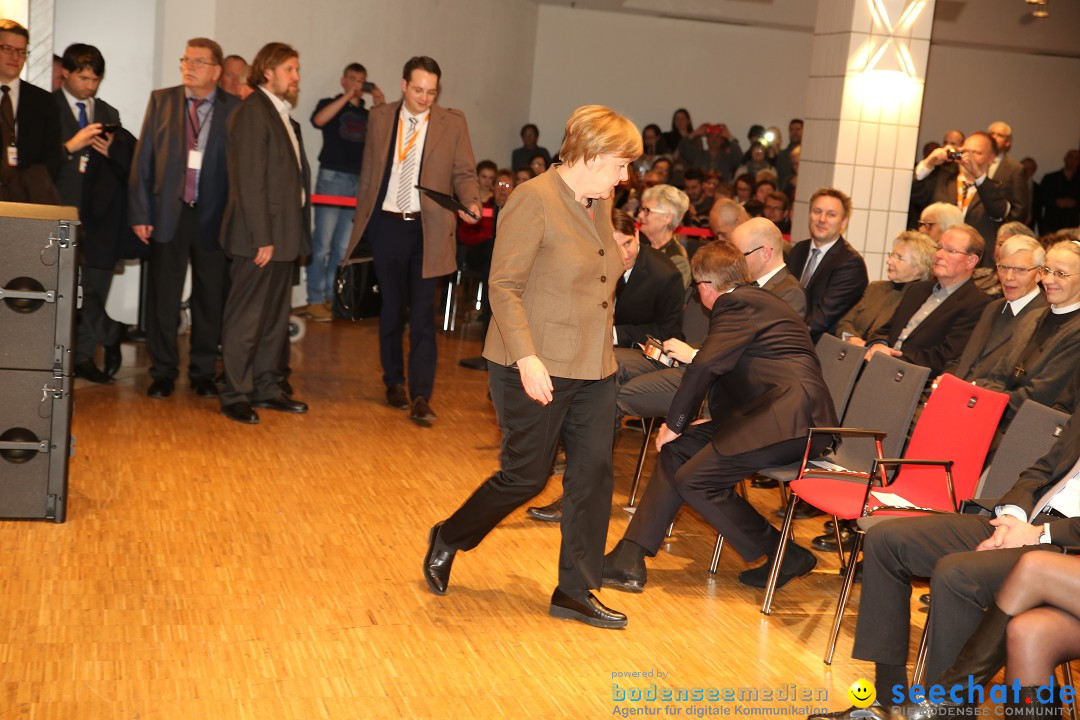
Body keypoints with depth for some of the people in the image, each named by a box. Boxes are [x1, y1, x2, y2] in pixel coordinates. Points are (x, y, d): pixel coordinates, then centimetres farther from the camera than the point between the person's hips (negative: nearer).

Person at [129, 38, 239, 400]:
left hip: (213, 215, -1)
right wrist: (140, 213, -1)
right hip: (168, 211, 1)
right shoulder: (161, 100, 6)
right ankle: (163, 372, 17)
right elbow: (143, 158, 4)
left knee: (210, 297, 6)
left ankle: (203, 372, 19)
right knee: (163, 295, 6)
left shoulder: (235, 109, 0)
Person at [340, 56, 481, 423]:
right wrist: (361, 218, 9)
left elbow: (464, 173, 1)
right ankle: (394, 383, 26)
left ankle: (421, 396, -4)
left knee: (423, 314, -6)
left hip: (428, 230, -2)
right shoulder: (380, 118, 6)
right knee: (392, 309, 12)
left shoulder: (453, 123, 0)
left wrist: (471, 202, -19)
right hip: (387, 226, 2)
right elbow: (369, 172, 11)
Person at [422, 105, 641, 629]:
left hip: (594, 370, 8)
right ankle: (448, 538, 28)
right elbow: (504, 286, -18)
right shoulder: (535, 200, -13)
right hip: (537, 369, -8)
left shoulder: (599, 205, 12)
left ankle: (575, 592, 15)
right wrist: (527, 357, -24)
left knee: (593, 475, 4)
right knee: (525, 476, 2)